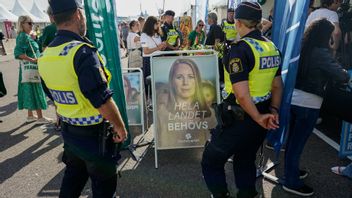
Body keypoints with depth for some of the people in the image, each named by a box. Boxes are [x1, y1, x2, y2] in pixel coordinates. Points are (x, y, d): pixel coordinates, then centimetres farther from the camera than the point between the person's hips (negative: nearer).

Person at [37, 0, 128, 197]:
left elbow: (55, 95, 12)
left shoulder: (46, 55, 1)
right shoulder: (82, 52, -25)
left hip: (68, 131, 7)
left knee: (74, 175, 28)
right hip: (93, 134, -7)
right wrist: (120, 127, -12)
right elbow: (103, 100, -25)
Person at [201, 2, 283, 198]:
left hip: (241, 118, -8)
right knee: (246, 160, 26)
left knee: (211, 161, 10)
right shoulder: (272, 47, 5)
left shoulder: (241, 48, -20)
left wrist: (258, 118, -13)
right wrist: (273, 111, 1)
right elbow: (277, 86, 9)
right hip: (262, 115, 8)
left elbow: (242, 95, -25)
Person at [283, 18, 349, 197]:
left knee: (292, 138, 19)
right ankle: (291, 182, 17)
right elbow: (341, 76, -17)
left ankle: (290, 170, 38)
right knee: (298, 142, 3)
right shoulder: (321, 53, -15)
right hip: (308, 103, -7)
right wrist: (346, 75, 5)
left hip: (294, 98, 7)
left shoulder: (301, 48, 5)